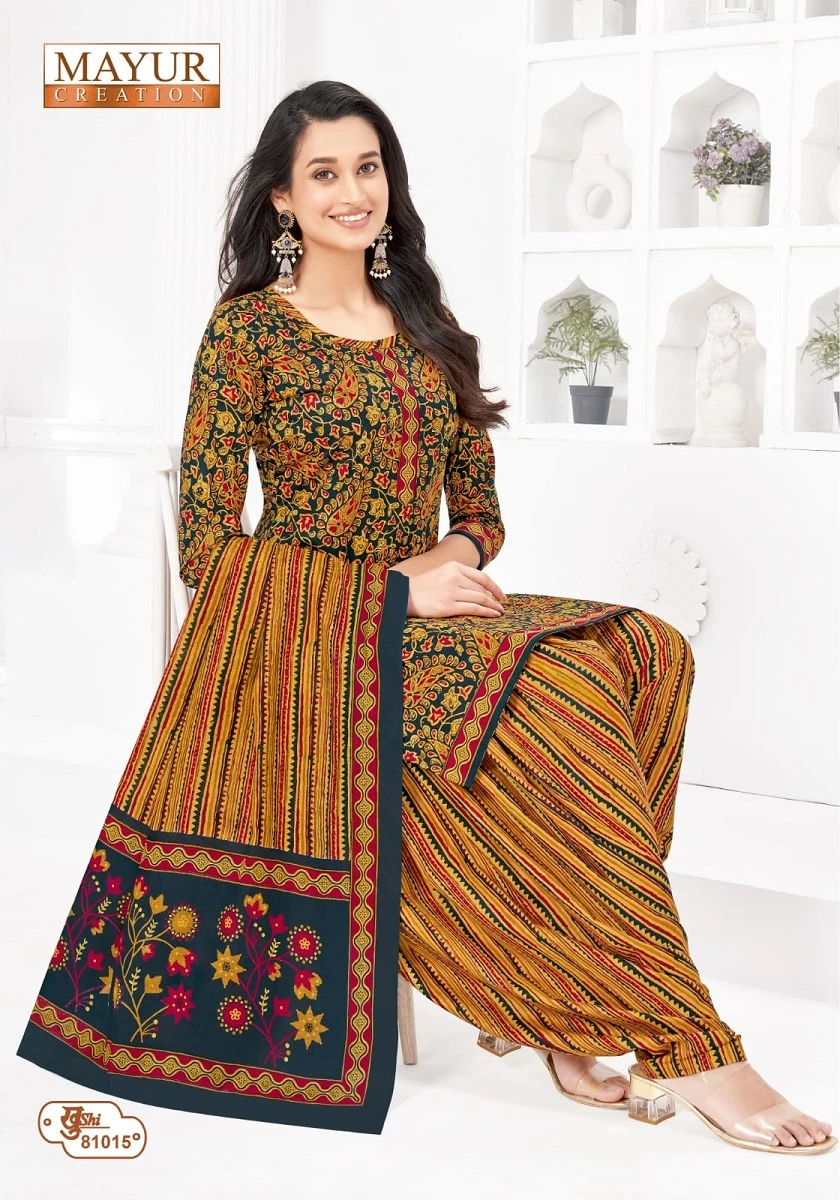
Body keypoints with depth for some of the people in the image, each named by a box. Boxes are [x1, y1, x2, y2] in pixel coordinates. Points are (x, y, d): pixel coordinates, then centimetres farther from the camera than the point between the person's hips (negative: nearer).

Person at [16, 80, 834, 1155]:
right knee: (553, 692, -31)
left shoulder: (428, 332, 15)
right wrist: (393, 587, -15)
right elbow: (207, 547, -8)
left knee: (645, 650, -22)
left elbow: (481, 511, 18)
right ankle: (681, 1046, -23)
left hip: (424, 612, 6)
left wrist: (457, 555, -8)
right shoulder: (248, 329, -2)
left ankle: (552, 1001, -21)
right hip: (300, 632, -6)